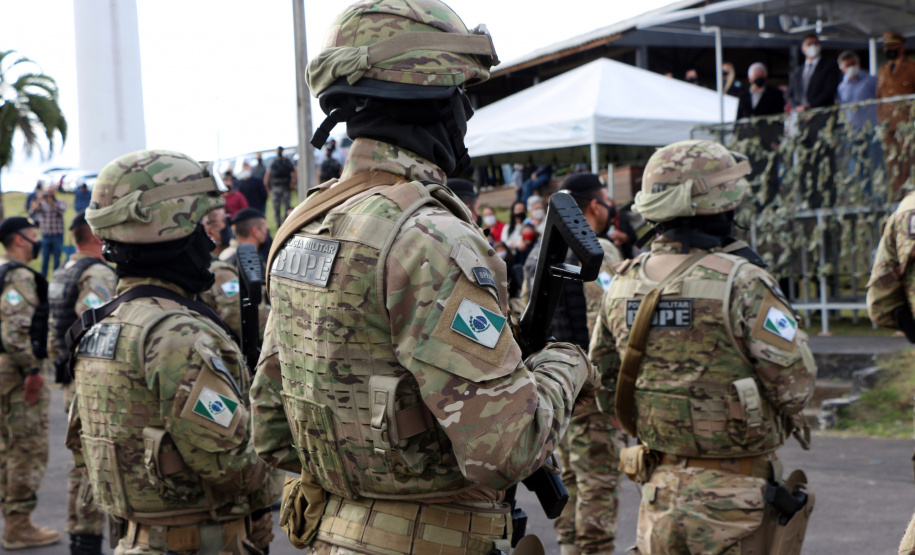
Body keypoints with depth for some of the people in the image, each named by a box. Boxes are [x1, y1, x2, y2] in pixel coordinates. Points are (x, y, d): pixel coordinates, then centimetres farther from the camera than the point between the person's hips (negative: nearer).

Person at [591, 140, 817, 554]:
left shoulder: (621, 286, 3)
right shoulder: (740, 281, -16)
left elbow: (605, 384, 12)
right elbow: (795, 380, -13)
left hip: (660, 491, 6)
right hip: (734, 497, -6)